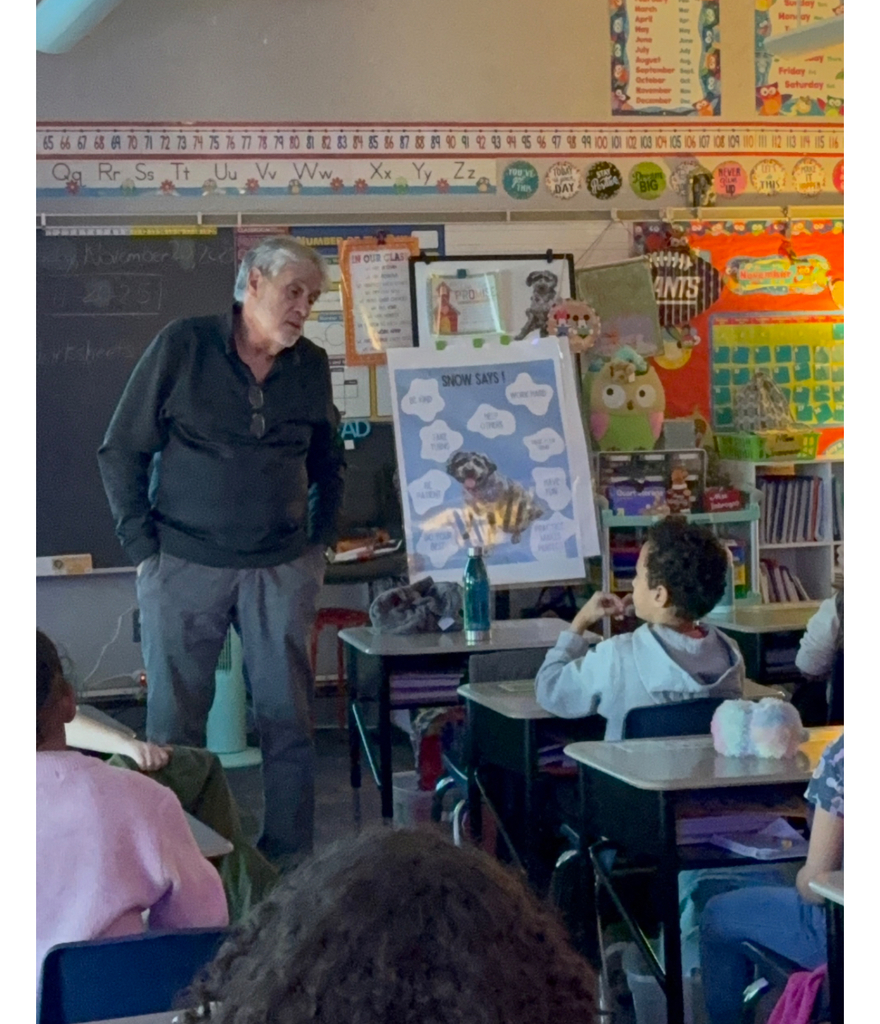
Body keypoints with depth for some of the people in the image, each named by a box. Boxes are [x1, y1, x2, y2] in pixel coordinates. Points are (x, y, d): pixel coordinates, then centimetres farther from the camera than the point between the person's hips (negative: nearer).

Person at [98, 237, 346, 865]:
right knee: (174, 725, 2)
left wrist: (320, 542, 10)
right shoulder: (183, 347, -3)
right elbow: (122, 451, 0)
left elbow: (329, 464, 21)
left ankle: (291, 861, 13)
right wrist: (144, 548, -5)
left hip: (282, 570, 3)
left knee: (289, 720, 3)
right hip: (184, 567, -3)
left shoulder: (312, 366, 8)